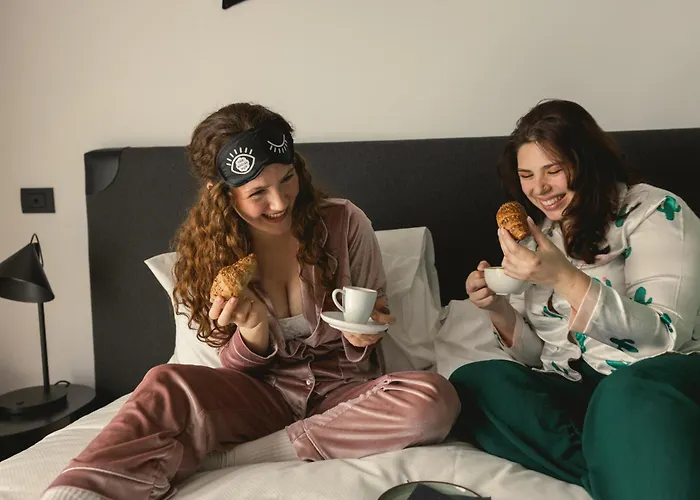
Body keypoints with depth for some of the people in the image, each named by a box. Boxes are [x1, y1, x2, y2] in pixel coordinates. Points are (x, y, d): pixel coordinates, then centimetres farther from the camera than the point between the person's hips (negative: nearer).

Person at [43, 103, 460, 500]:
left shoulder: (344, 222, -10)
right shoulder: (209, 249, -5)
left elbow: (376, 318, 4)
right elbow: (237, 367, 0)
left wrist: (360, 337, -22)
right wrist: (252, 329, -24)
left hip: (342, 390, 0)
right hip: (267, 393, 1)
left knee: (436, 399, -32)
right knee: (165, 385, -27)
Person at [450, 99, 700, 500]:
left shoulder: (656, 212, -4)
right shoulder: (535, 236, 11)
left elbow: (667, 338, -15)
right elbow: (535, 355, 15)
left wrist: (564, 278, -25)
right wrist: (499, 311, -7)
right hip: (569, 391, 7)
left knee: (629, 396, -40)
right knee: (472, 383, -21)